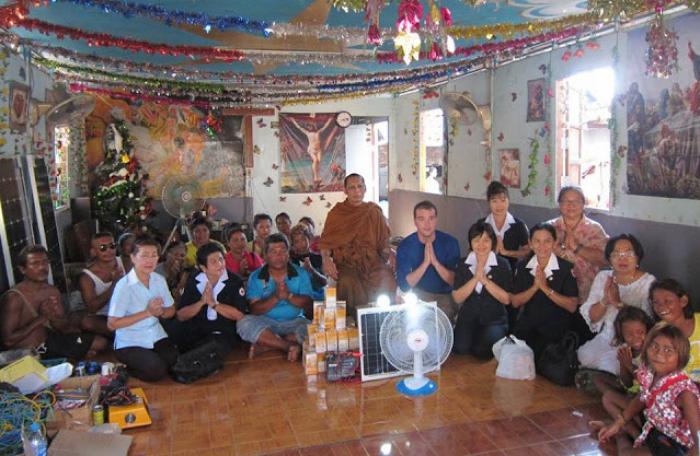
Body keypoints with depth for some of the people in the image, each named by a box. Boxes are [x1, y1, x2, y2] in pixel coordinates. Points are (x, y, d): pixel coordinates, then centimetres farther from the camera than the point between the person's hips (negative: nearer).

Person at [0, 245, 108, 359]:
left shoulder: (53, 291, 3)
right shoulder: (14, 297, -20)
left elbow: (64, 325, 7)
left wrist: (54, 318, -17)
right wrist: (41, 318, -26)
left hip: (49, 339, 8)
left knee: (101, 343, 4)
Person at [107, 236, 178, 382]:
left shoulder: (159, 280, 1)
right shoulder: (124, 285, -17)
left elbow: (171, 311, 12)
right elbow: (112, 324, -17)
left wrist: (160, 311, -14)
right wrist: (147, 312, -22)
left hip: (156, 337, 6)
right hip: (129, 343, -5)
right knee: (157, 370, -24)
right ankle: (127, 369, 6)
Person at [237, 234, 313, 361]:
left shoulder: (301, 274, 4)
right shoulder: (255, 277, 2)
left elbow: (308, 305, -6)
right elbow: (255, 310, -8)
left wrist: (289, 295, -24)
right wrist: (275, 297, -24)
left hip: (294, 322, 1)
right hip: (266, 323, 0)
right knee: (244, 323, -29)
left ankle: (264, 345, -21)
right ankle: (291, 346, -27)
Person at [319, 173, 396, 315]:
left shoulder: (374, 212, 12)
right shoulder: (336, 213, 8)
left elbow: (384, 241, 12)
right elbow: (325, 242, 4)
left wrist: (389, 256, -8)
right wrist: (326, 259, -16)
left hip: (372, 261, 1)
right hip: (345, 263, -1)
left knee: (387, 280, -29)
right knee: (348, 284, -33)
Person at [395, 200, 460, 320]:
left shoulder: (450, 242, -10)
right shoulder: (405, 245, -10)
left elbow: (455, 281, -14)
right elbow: (404, 285, -16)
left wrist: (435, 261, -29)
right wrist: (425, 263, -28)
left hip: (446, 296, -1)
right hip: (418, 296, 1)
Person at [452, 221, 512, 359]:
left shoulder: (502, 265, -2)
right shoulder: (463, 265, 4)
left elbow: (507, 299, -9)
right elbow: (457, 298, -3)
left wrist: (485, 280, -19)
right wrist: (475, 278, -16)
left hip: (494, 319, -2)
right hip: (468, 317, 2)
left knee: (484, 351, -28)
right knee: (460, 349, -24)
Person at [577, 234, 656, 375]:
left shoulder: (648, 282, -6)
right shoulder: (603, 277, 5)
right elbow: (591, 317, 1)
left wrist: (619, 303, -28)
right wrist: (605, 301, -19)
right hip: (605, 338, 4)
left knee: (608, 363, -29)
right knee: (584, 356, -24)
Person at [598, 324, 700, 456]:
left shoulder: (684, 391, -36)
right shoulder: (648, 372, -16)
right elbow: (641, 399, 5)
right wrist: (618, 423, 1)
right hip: (652, 427, 7)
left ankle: (621, 439, 8)